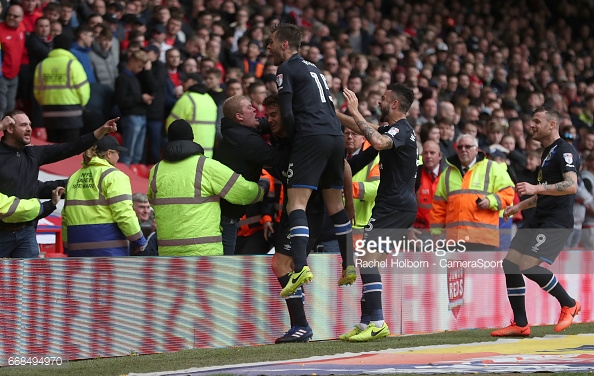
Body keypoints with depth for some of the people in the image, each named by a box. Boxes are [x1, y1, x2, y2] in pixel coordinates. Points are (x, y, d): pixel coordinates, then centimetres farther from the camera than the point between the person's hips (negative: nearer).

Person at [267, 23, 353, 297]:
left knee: (296, 202, -14)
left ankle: (300, 268, -30)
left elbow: (286, 114, -8)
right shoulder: (312, 69, 26)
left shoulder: (286, 70, 1)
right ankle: (349, 266, 19)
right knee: (335, 204, 17)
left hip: (311, 137, -8)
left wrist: (294, 137, 8)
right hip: (335, 136, 8)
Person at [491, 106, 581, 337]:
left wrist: (536, 188, -32)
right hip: (540, 220, 10)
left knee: (528, 265, -20)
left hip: (557, 221, -10)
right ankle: (520, 324, 8)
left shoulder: (564, 151, -10)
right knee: (510, 263, 2)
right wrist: (519, 207, 29)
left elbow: (572, 186, -26)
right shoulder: (547, 153, 21)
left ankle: (569, 304, 1)